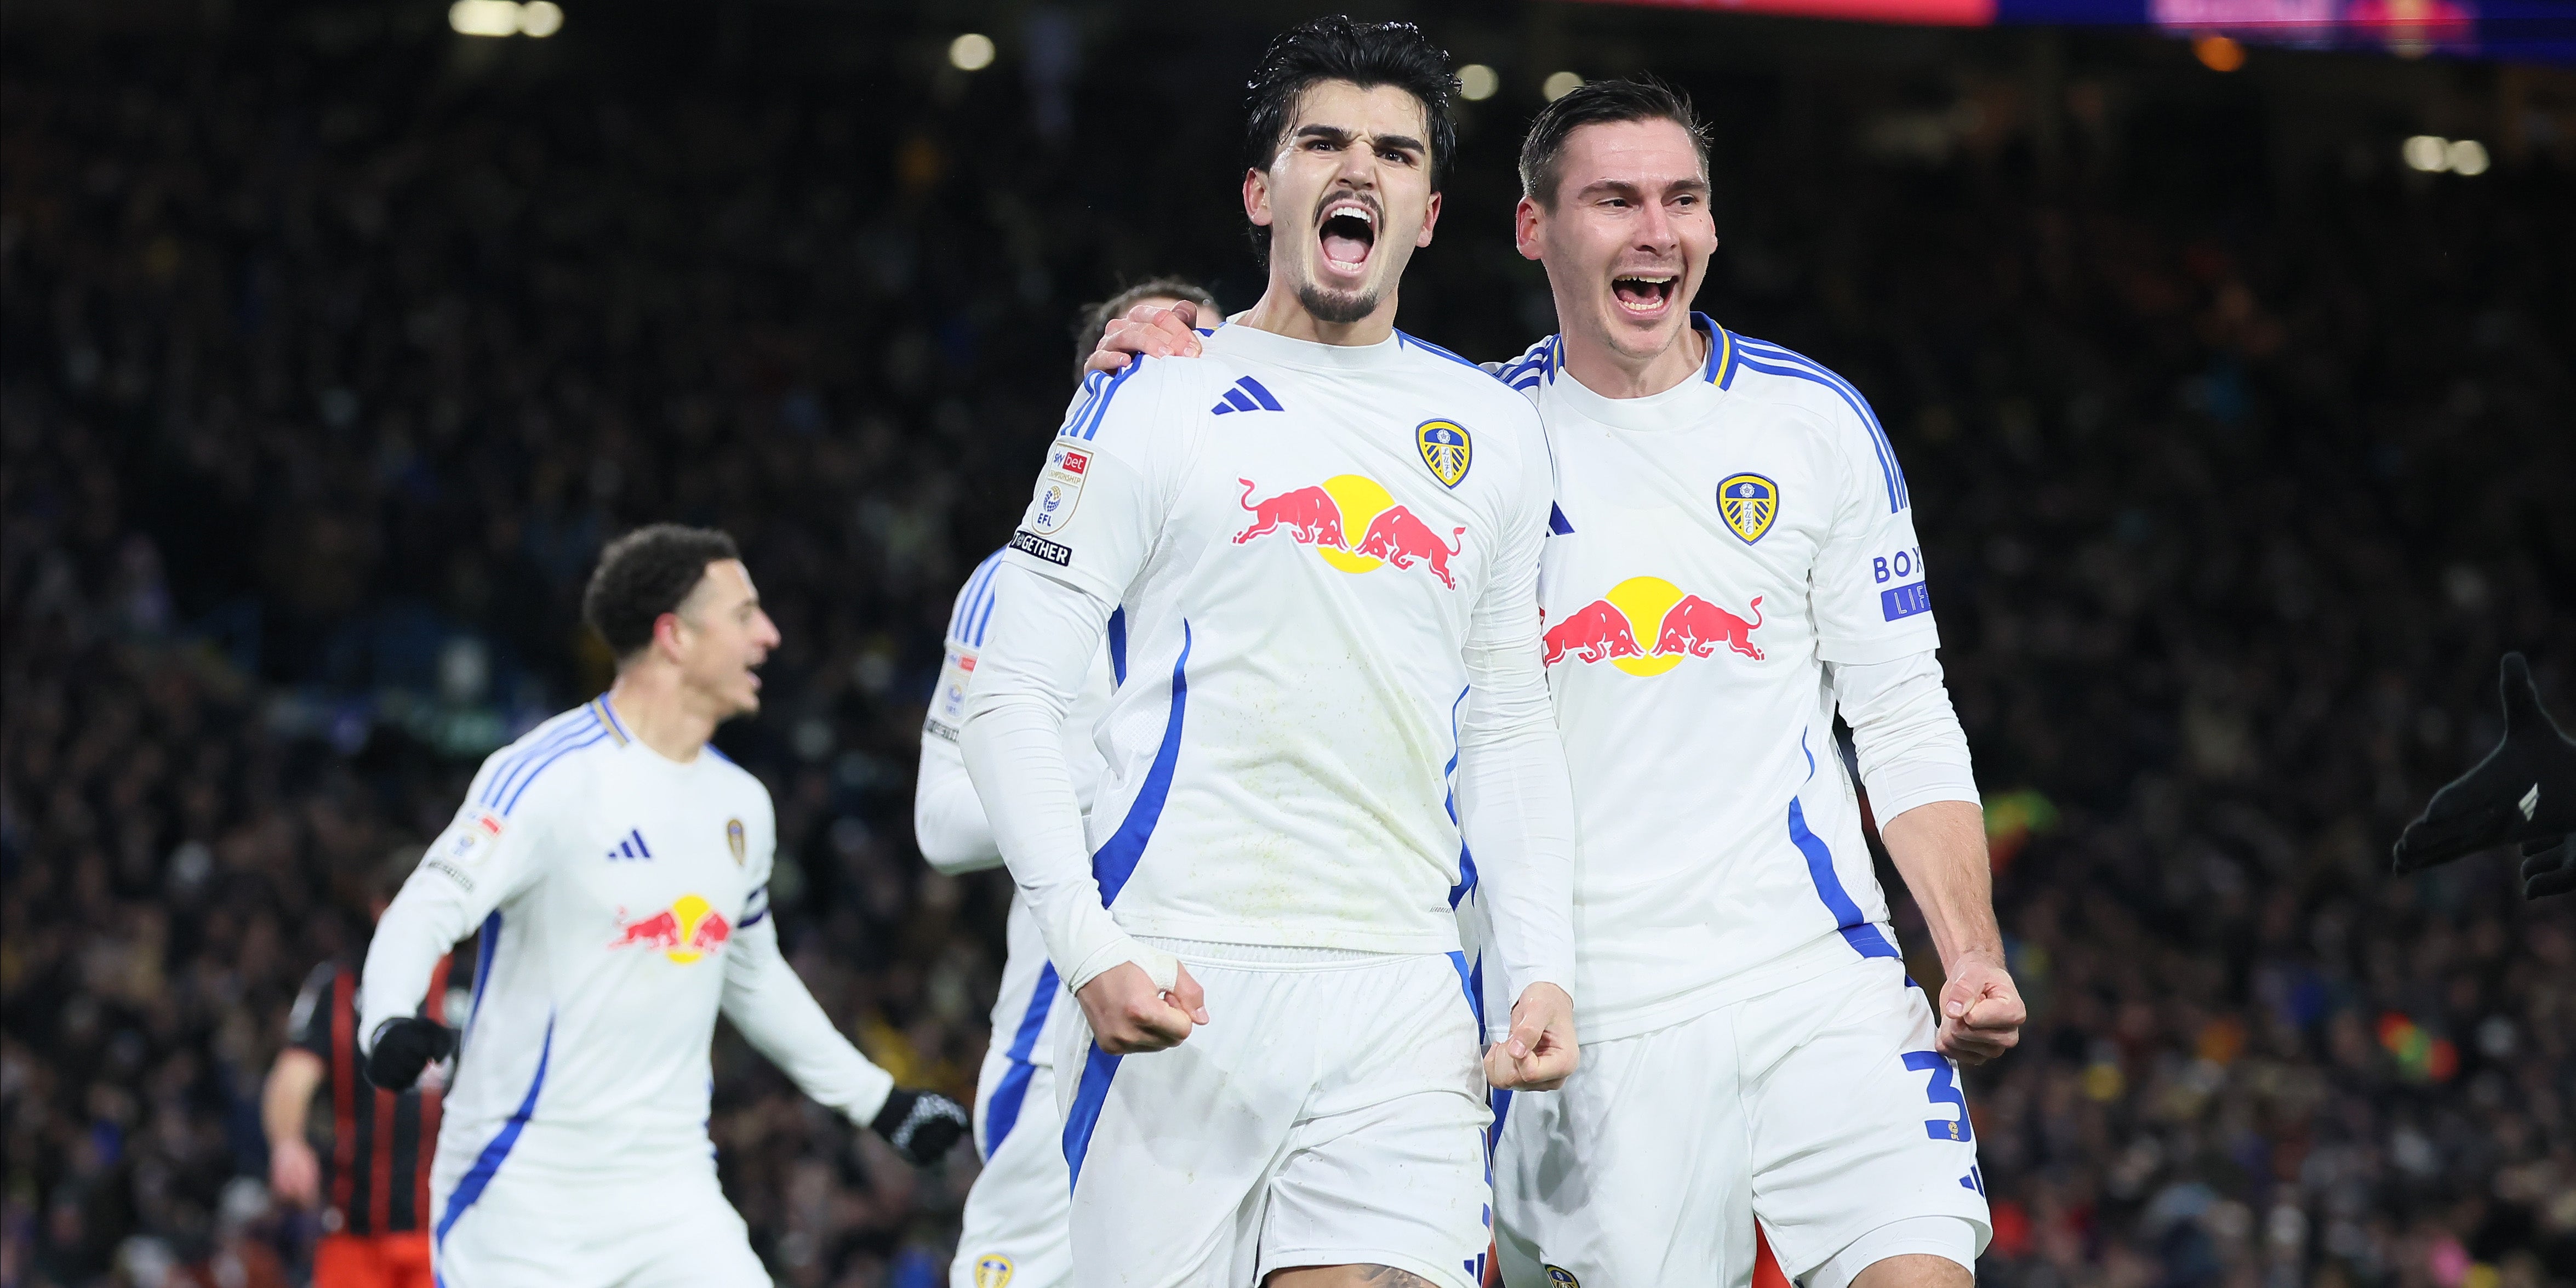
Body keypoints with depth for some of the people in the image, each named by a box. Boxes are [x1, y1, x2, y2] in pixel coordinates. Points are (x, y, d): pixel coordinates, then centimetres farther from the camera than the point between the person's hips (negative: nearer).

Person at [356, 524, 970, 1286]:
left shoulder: (743, 806, 11)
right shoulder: (550, 776, -12)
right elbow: (424, 915, -18)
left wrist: (877, 1101, 28)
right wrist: (390, 1023, -38)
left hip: (668, 1189, 6)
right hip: (524, 1188, -6)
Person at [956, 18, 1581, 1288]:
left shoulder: (1492, 432, 16)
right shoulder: (1155, 403, 4)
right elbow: (1010, 697, 1)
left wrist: (1541, 967, 8)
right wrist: (1089, 951, -11)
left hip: (1401, 999, 3)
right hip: (1180, 983, -3)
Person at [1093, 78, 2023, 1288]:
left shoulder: (1815, 420, 7)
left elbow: (1903, 720, 10)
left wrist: (1972, 954, -3)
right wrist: (1163, 363, -9)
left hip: (1817, 984, 0)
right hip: (1597, 1024, 0)